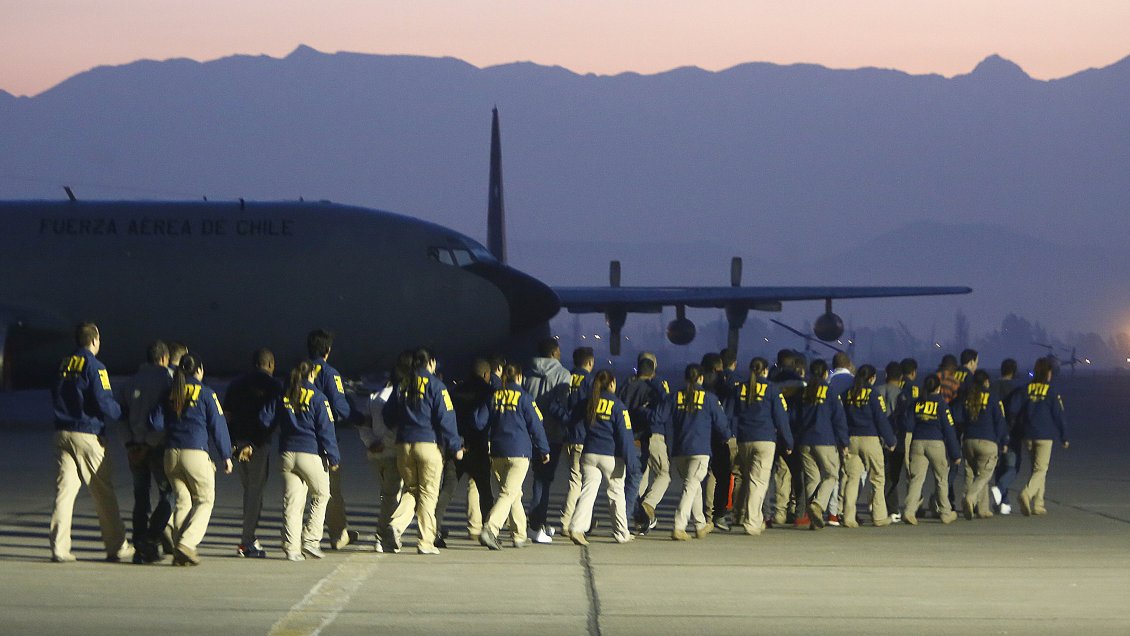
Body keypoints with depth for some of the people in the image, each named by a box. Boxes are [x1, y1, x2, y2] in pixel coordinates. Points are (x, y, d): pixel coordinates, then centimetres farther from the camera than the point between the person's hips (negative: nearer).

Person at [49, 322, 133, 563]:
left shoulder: (64, 365, 10)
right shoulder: (94, 366, -9)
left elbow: (55, 397, 16)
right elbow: (104, 404, -14)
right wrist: (120, 413, 5)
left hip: (62, 433, 6)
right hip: (88, 435, -5)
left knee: (64, 489, 2)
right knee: (104, 493, 5)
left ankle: (59, 548, -5)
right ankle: (117, 547, 13)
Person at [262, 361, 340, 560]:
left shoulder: (282, 396, 8)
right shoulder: (317, 397, -4)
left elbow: (265, 421, 8)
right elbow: (326, 429, -6)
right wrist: (333, 458, -2)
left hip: (287, 454, 4)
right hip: (311, 454, -4)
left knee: (291, 501, 4)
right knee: (321, 495, 13)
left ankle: (291, 548, 0)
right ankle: (311, 540, 3)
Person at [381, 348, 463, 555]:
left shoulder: (401, 385, 8)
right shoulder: (435, 385, -4)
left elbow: (388, 417, 13)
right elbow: (446, 418, -8)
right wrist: (455, 446, -1)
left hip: (404, 445, 4)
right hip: (429, 445, -4)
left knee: (410, 489, 15)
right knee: (428, 493, 3)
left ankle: (396, 524, -10)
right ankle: (426, 542, 1)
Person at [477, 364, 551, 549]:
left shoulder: (494, 397, 8)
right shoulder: (524, 397, -2)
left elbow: (481, 423, 5)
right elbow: (536, 426, -1)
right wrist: (544, 450, 10)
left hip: (497, 453, 4)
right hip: (519, 452, -4)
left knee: (514, 494, 17)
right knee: (508, 494, -10)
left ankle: (520, 535, 21)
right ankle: (490, 529, -28)